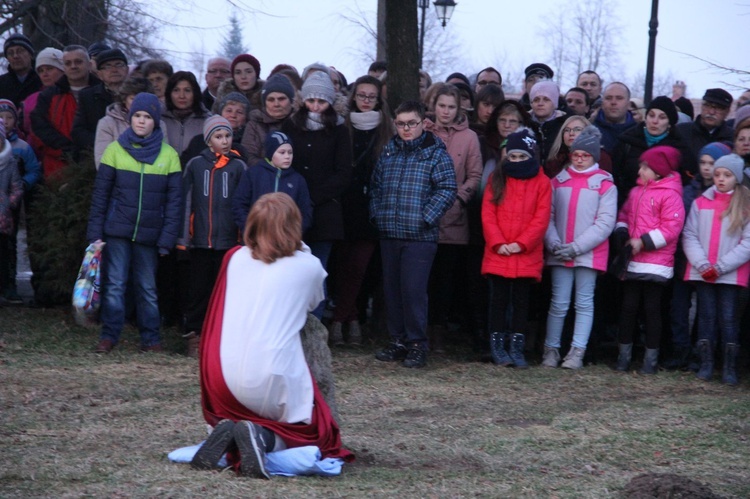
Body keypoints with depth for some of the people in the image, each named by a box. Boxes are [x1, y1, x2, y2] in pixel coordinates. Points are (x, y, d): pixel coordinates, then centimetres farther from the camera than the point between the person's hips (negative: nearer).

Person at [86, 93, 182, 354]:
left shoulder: (169, 155, 2)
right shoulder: (115, 150, 2)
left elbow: (173, 201, 1)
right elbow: (100, 194, 3)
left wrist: (167, 238, -6)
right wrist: (95, 232, -3)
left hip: (149, 234, 0)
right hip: (117, 230, 0)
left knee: (147, 288, 7)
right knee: (114, 284, -3)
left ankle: (150, 338, 14)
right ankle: (109, 336, 2)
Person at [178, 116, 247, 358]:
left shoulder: (238, 167, 5)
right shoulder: (195, 165, 5)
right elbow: (186, 202, 5)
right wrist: (183, 237, 1)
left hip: (229, 240, 0)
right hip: (200, 240, 0)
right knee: (199, 290, 5)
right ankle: (194, 337, 12)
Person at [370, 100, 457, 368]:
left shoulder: (436, 153, -2)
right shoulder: (388, 152, 14)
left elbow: (447, 190, -8)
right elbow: (376, 186, 20)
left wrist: (426, 218, -14)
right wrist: (376, 214, 7)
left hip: (420, 236, -6)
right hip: (389, 234, 6)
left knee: (414, 290, -9)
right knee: (392, 289, 9)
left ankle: (417, 344, 1)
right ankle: (398, 341, 19)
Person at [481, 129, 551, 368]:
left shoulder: (542, 182, 2)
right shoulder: (497, 178, 7)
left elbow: (542, 218, -4)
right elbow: (487, 214, 1)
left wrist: (520, 244, -13)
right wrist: (498, 243, -11)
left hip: (527, 254, -1)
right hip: (498, 253, 1)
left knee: (521, 301, 5)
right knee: (499, 300, 5)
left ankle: (516, 347, 10)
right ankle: (497, 346, 12)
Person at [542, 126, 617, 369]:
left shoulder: (605, 184, -1)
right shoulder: (558, 180, 8)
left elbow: (605, 223, -6)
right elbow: (548, 215, 6)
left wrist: (577, 247, -12)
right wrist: (553, 243, -11)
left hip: (589, 254, -2)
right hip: (560, 254, 2)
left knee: (584, 303, 2)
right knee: (558, 303, 3)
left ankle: (577, 352, 4)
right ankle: (551, 349, 10)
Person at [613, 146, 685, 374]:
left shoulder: (670, 195, -10)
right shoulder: (636, 192, 11)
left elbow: (671, 228, -15)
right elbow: (624, 214, 19)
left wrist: (643, 242, -17)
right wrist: (621, 232, -2)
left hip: (655, 265, -6)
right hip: (632, 263, 6)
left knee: (652, 309, 2)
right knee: (628, 307, 8)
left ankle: (651, 358, 10)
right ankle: (624, 355, 15)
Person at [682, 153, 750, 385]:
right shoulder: (701, 202, 7)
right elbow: (689, 235, 3)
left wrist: (721, 267, -10)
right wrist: (702, 264, -11)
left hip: (731, 274, -2)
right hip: (702, 272, 2)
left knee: (729, 318, -3)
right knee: (706, 317, 5)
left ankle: (730, 368, 1)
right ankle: (706, 364, 10)